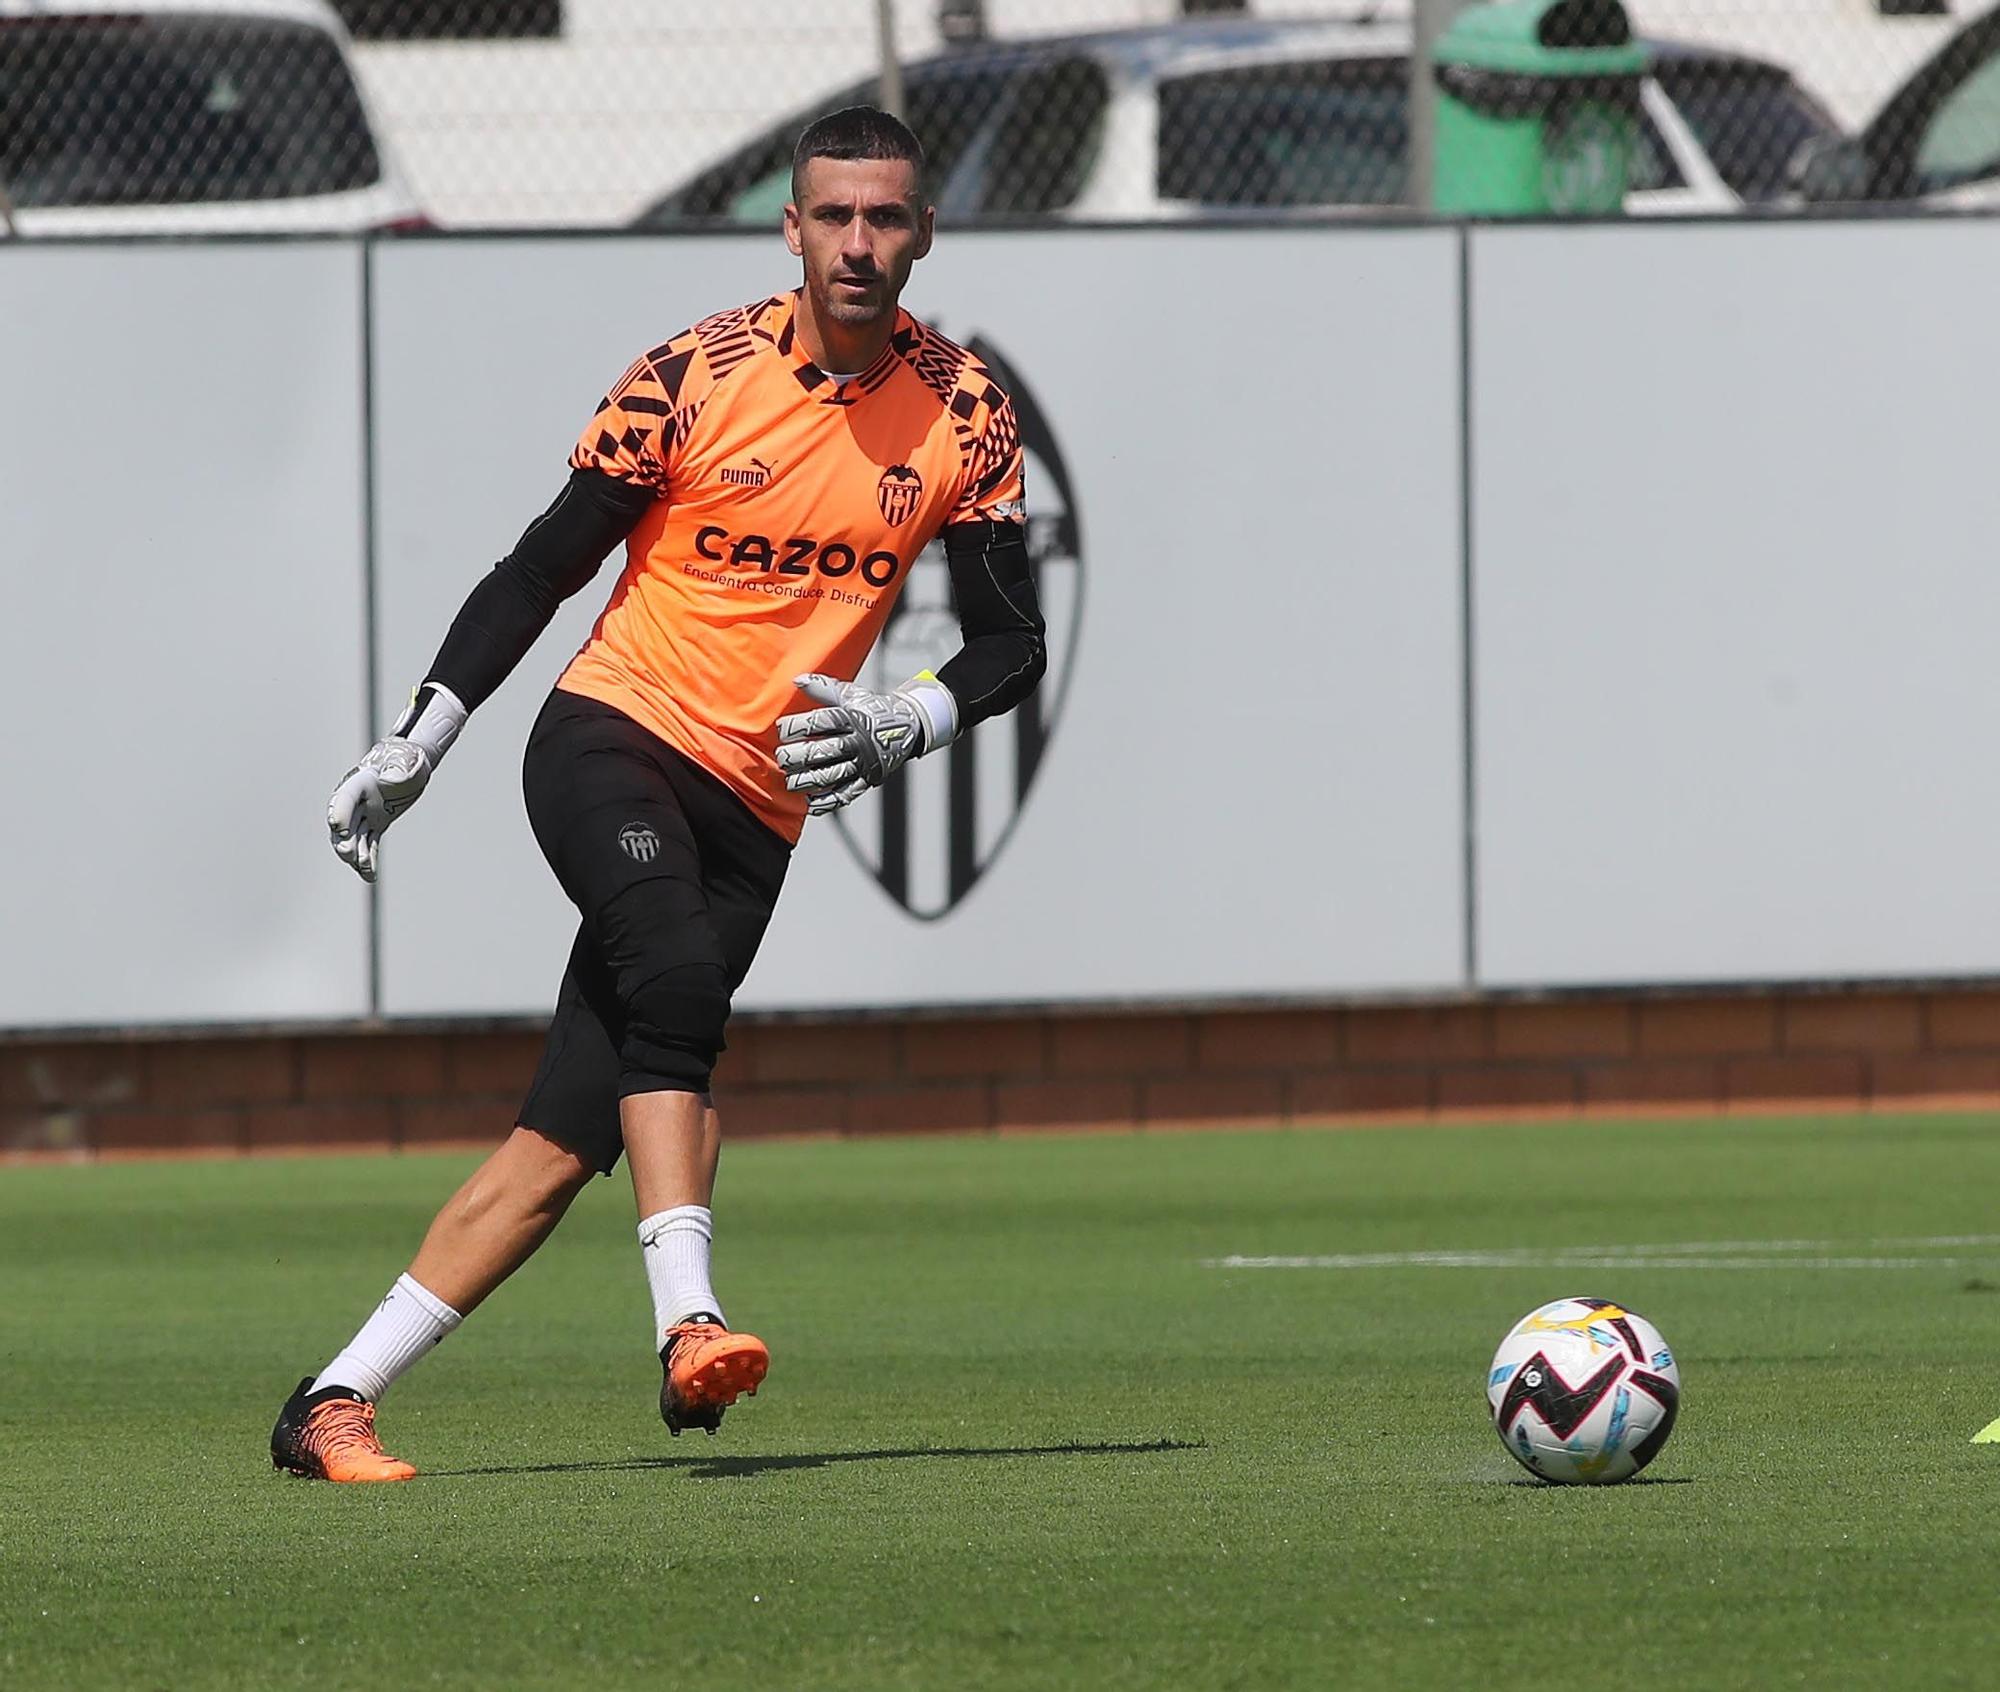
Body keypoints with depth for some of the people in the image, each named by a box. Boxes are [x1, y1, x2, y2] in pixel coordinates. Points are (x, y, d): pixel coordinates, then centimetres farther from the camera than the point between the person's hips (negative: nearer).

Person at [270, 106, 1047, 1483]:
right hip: (612, 740, -3)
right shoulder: (700, 374, -6)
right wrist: (415, 745, 0)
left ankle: (335, 1404, -2)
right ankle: (687, 1322, -41)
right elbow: (548, 565, 2)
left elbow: (1013, 645, 5)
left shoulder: (965, 414, 2)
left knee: (565, 1143, -5)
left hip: (756, 809, 3)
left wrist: (905, 725, -15)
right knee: (677, 969, -35)